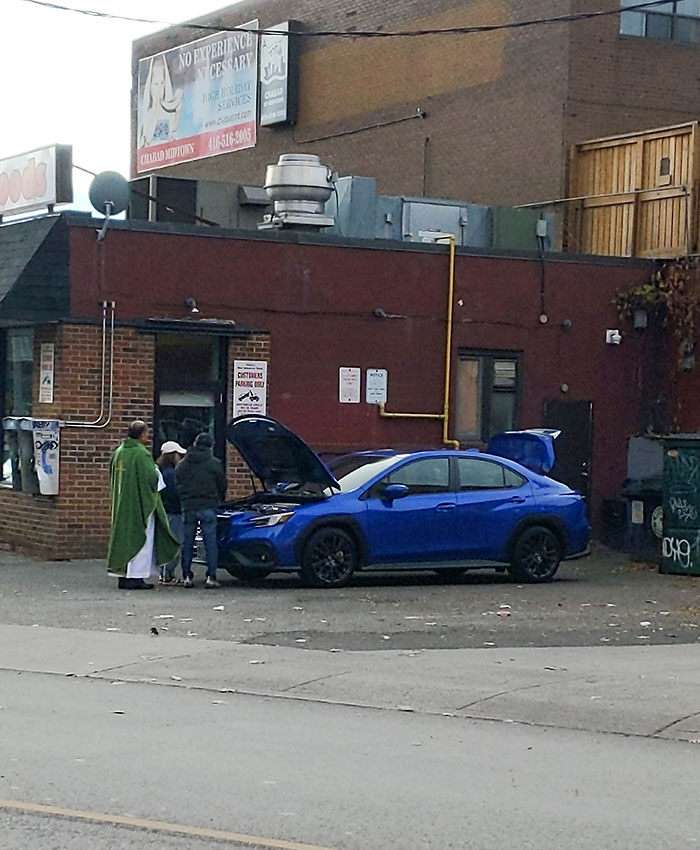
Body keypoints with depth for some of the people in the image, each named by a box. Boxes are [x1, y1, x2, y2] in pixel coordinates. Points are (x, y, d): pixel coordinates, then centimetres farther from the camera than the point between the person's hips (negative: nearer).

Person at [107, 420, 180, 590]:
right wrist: (156, 472, 0)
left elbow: (113, 478, 16)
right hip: (140, 504, -8)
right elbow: (151, 478, -21)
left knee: (124, 537, 13)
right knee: (141, 539, -2)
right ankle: (136, 577, -4)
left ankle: (123, 576, 15)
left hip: (122, 504, 8)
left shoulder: (119, 452, 8)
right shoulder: (141, 454, -17)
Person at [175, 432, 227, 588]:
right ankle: (211, 577, -6)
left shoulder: (182, 465, 9)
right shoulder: (214, 463, -2)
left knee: (187, 542, 8)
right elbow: (222, 485, 4)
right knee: (210, 542, -1)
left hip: (188, 507, 3)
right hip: (208, 506, -3)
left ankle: (187, 577, 5)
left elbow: (177, 486, 10)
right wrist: (219, 500, 22)